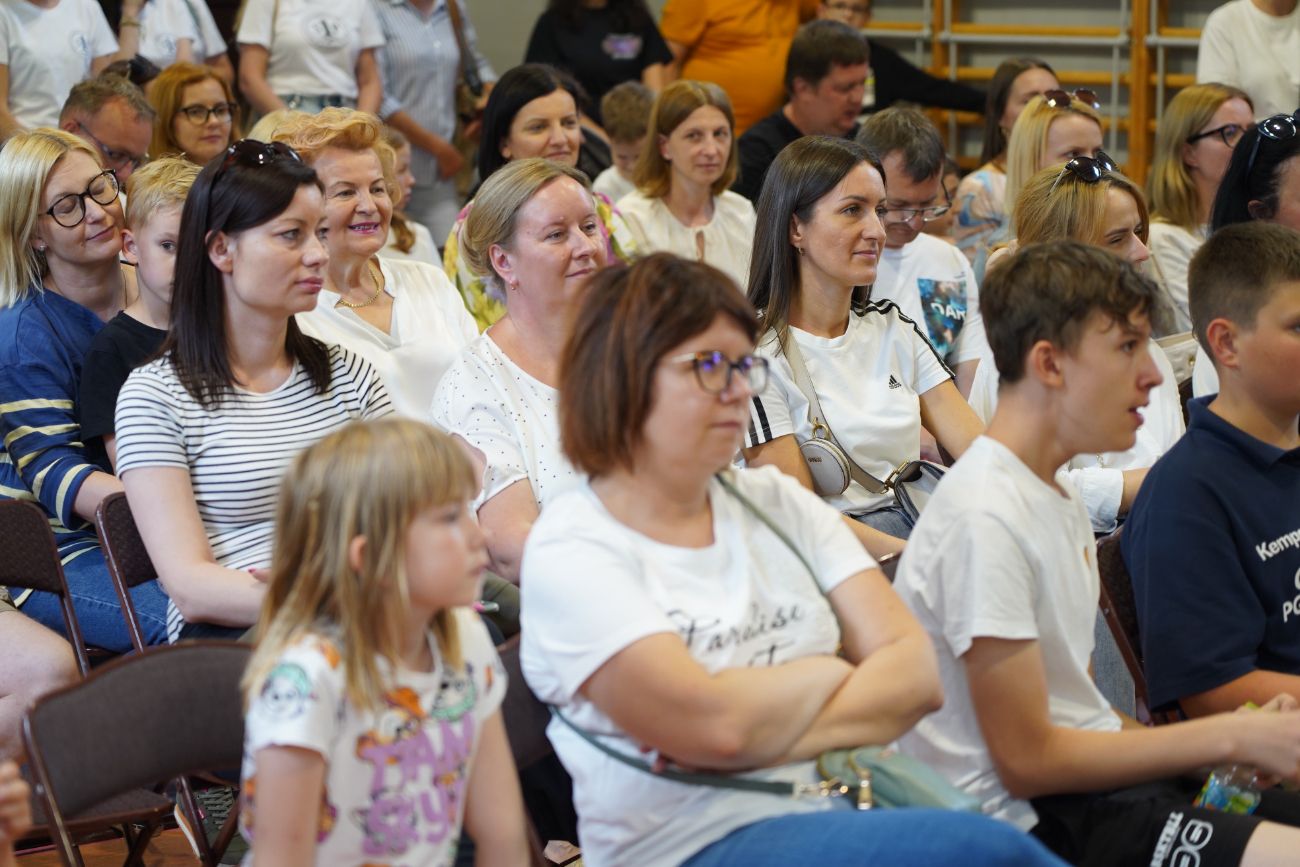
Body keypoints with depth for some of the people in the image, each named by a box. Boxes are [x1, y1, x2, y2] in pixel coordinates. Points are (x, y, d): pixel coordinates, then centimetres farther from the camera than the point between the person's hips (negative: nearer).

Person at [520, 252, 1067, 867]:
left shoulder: (776, 503, 13)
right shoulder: (570, 550, -5)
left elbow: (917, 672, 4)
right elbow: (716, 724, -18)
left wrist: (773, 736, -12)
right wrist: (830, 672, 1)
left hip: (842, 806, 6)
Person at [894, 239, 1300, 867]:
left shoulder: (1062, 498, 14)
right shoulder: (985, 520, -17)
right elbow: (1027, 761, -15)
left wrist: (1238, 738, 3)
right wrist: (1232, 738, -10)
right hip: (1031, 817, -10)